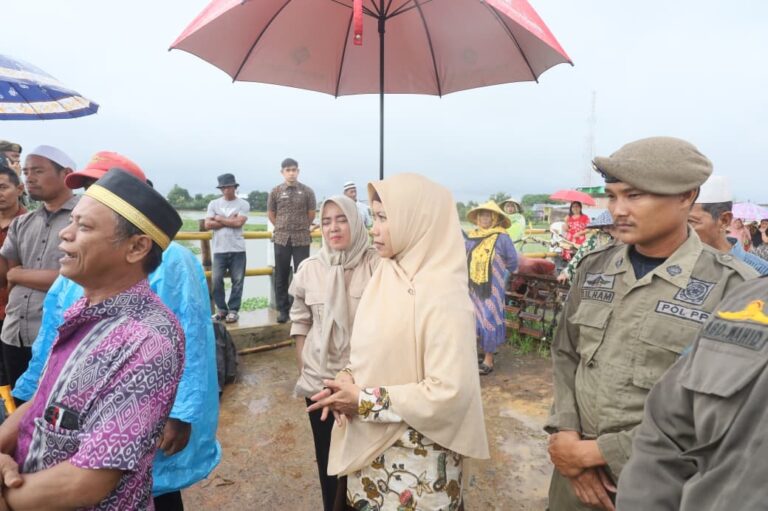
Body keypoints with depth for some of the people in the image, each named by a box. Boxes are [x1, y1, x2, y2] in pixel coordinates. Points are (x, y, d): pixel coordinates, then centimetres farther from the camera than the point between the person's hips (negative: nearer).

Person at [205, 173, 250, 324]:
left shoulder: (243, 204, 3)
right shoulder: (213, 204, 9)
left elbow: (239, 222, -11)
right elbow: (208, 224, -2)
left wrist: (219, 218, -2)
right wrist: (229, 221, -6)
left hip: (237, 249, -1)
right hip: (219, 249, 2)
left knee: (237, 281, 1)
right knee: (216, 280, 2)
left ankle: (233, 310, 13)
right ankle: (221, 309, 17)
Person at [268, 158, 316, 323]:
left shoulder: (307, 191, 0)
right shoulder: (275, 191, 4)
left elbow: (311, 214, 7)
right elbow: (271, 214, 13)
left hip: (302, 238, -1)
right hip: (281, 238, 2)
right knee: (281, 276, 6)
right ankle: (283, 309, 16)